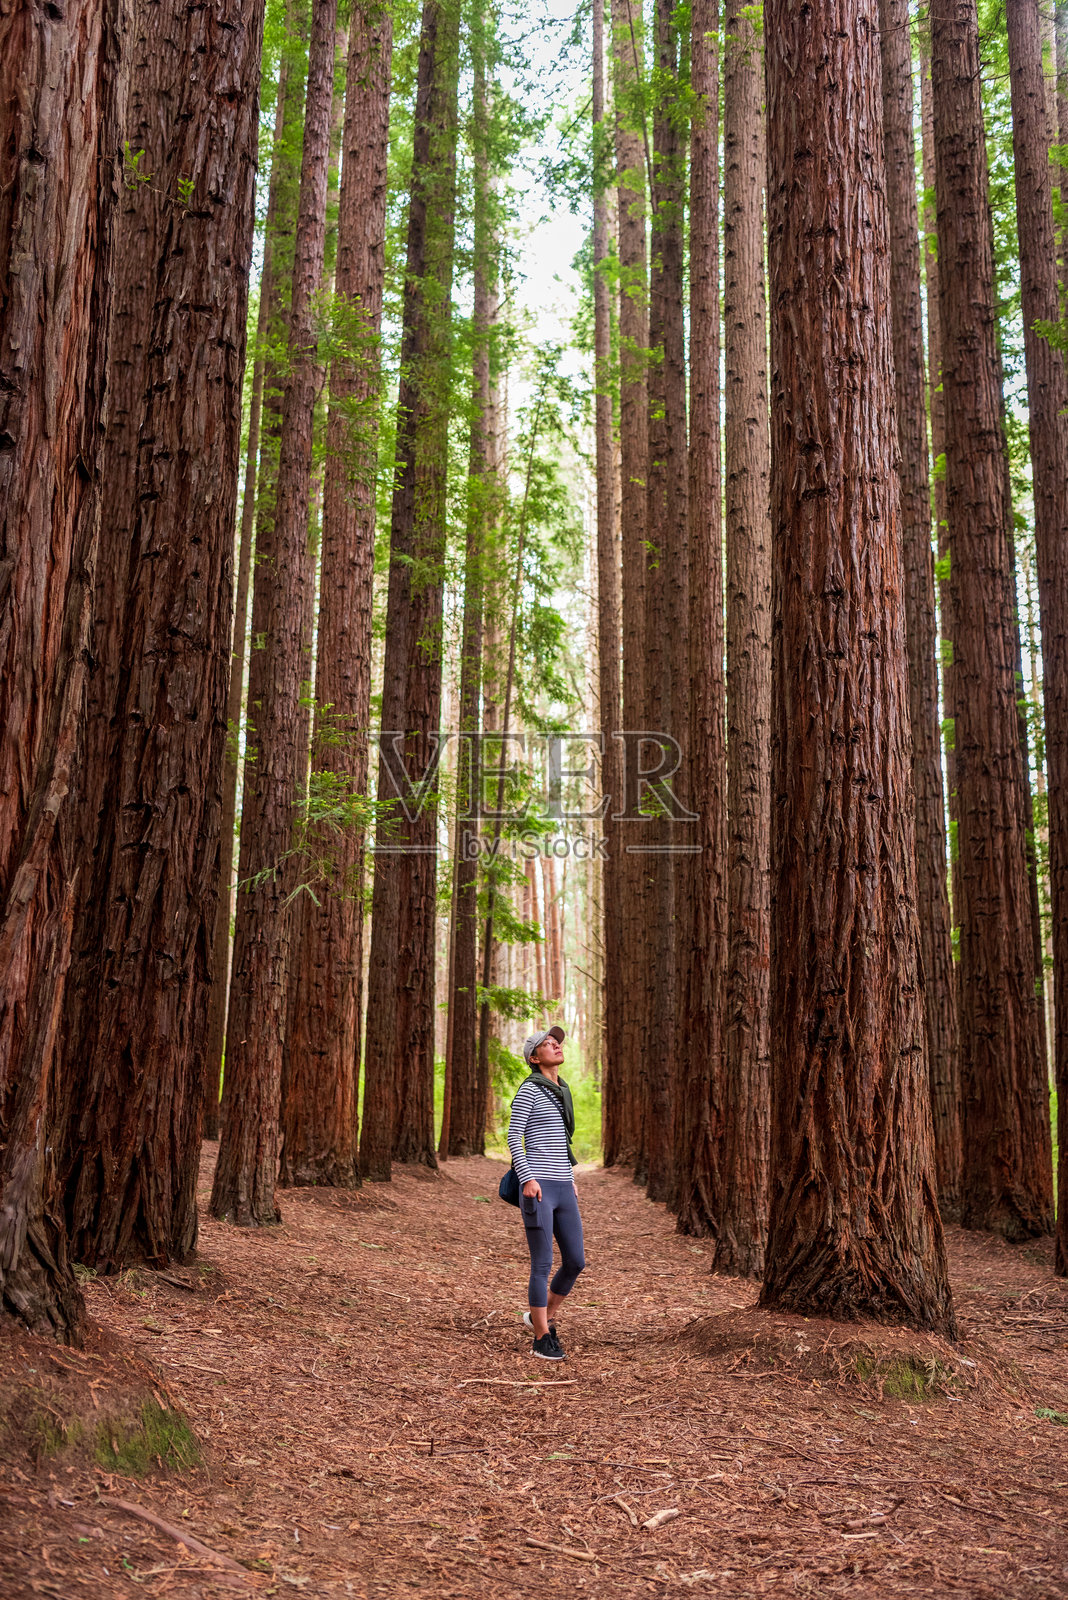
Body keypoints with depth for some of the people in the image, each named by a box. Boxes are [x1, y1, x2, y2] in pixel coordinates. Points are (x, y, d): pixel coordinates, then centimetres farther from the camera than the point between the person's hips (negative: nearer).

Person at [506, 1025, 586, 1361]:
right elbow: (513, 1137, -10)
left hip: (563, 1191, 8)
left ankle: (542, 1317, 27)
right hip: (536, 1188, -7)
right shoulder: (528, 1089, -6)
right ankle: (542, 1339, 8)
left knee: (575, 1263, 6)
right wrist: (528, 1178, -19)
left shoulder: (561, 1091, 18)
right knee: (543, 1266, -4)